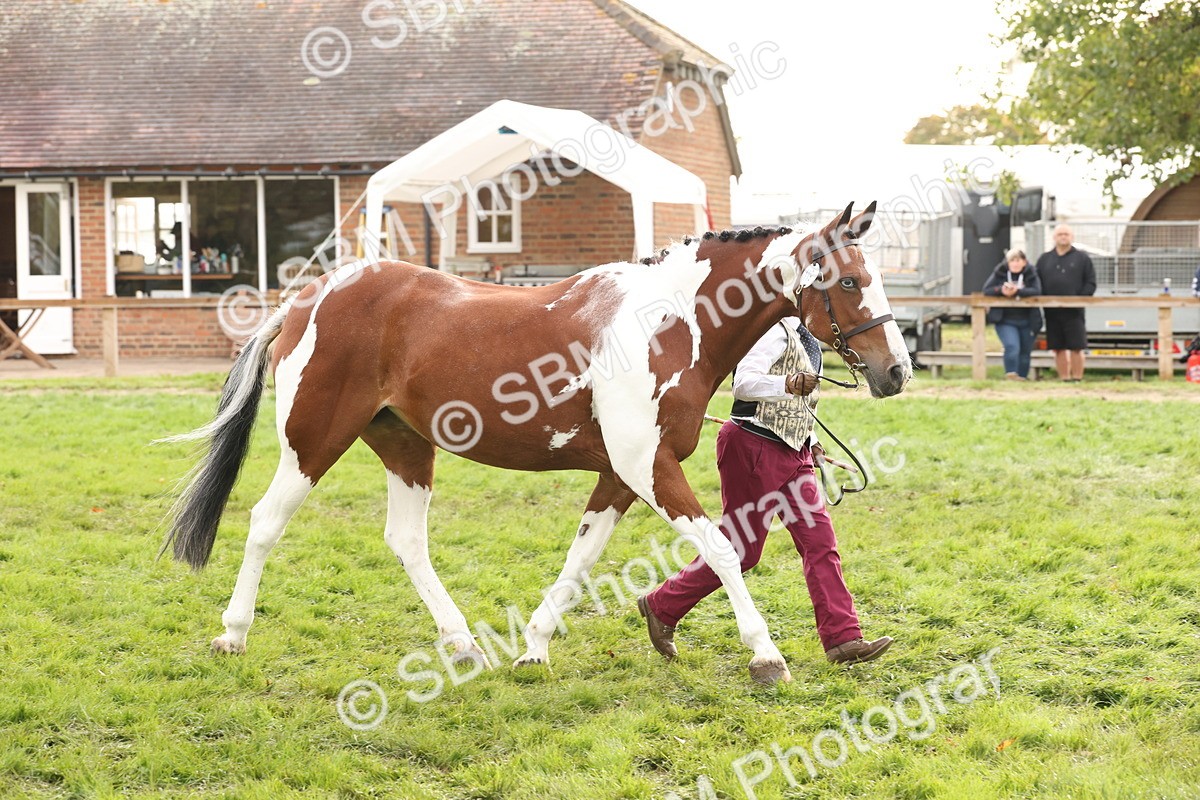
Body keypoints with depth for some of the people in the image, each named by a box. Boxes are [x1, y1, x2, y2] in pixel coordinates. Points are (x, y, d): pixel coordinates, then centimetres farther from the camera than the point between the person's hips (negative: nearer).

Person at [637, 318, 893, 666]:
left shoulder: (810, 343, 17)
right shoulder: (777, 332, -13)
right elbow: (743, 382, -27)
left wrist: (812, 443, 17)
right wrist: (789, 385, -43)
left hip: (793, 455, 9)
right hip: (752, 448, -9)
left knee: (821, 542, -1)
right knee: (740, 549, -1)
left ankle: (843, 639, -2)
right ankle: (661, 607, 16)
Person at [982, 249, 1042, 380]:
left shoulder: (1031, 274, -1)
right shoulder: (1000, 273, -2)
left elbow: (1036, 291, -17)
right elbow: (986, 290, -5)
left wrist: (1017, 292, -28)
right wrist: (1001, 290, -24)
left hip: (1027, 321, 2)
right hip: (1005, 321, -2)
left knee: (1025, 351, 9)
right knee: (1012, 346, -23)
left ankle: (1022, 376, 24)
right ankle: (1010, 374, -18)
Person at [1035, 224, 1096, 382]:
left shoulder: (1082, 258, 7)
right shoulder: (1044, 259, 14)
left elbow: (1090, 283, 3)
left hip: (1074, 311, -3)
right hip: (1052, 312, 3)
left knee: (1076, 348, -5)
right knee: (1059, 349, 4)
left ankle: (1077, 379, 1)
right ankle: (1064, 379, 10)